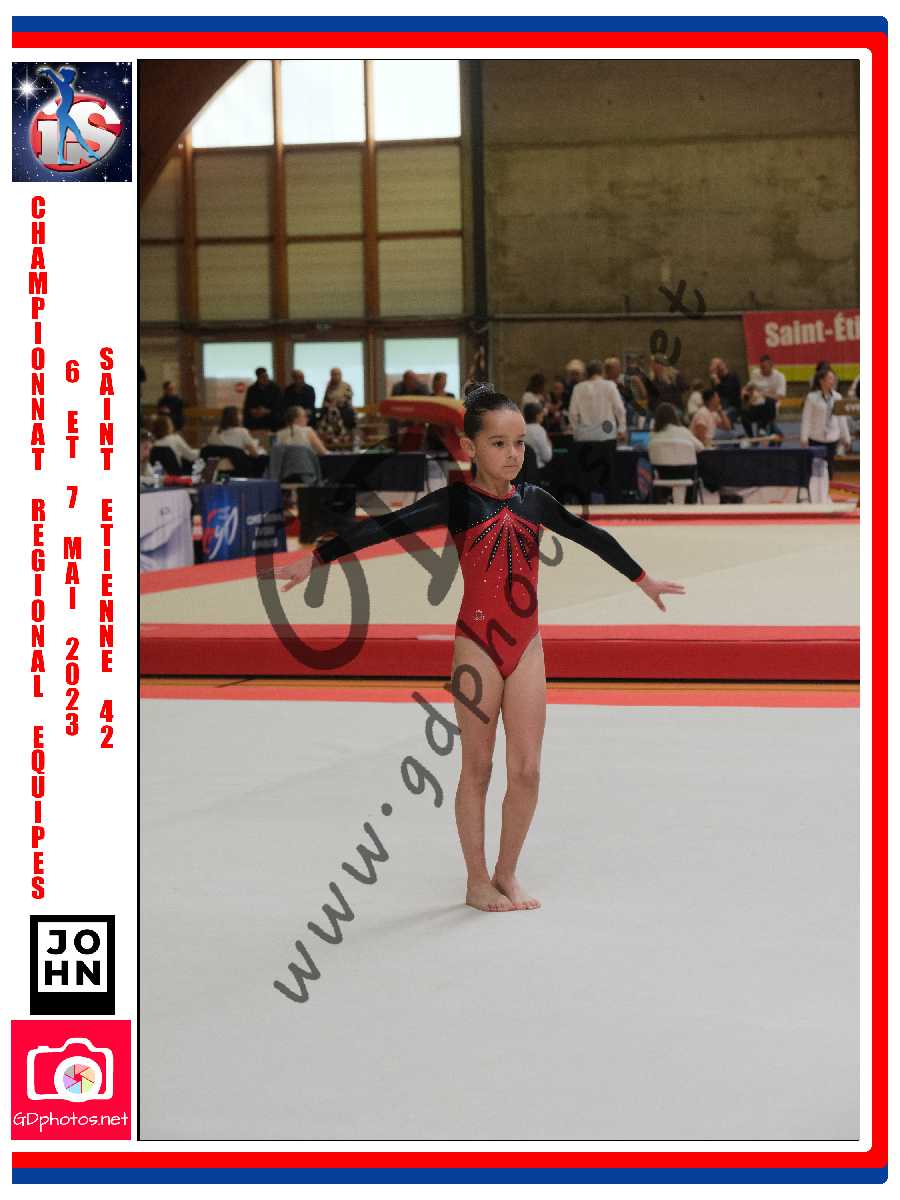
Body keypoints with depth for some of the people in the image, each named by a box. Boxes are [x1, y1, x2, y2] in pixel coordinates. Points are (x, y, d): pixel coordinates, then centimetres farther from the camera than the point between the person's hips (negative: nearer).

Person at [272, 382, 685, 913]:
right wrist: (317, 557, -24)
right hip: (478, 645, -4)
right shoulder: (457, 501, -7)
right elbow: (385, 527, -16)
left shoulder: (534, 500, 6)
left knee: (526, 770, 4)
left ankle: (507, 874, 20)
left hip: (526, 646, 4)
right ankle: (477, 880, 16)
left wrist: (642, 578, 31)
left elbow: (592, 536, 19)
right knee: (477, 767, 5)